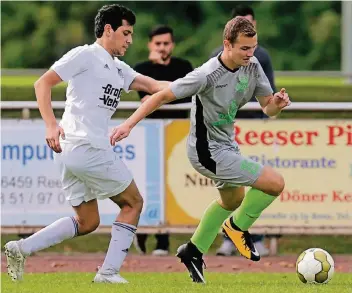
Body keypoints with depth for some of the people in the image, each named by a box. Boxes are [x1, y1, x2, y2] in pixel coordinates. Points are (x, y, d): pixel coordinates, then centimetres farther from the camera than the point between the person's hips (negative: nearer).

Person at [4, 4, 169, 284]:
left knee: (87, 222, 14)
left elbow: (153, 86, 15)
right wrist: (51, 125, -20)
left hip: (70, 154, 9)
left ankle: (21, 248, 6)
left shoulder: (119, 69, 22)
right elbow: (43, 83, -8)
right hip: (88, 148, -9)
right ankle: (109, 272, 0)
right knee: (133, 203, 3)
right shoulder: (86, 55, -4)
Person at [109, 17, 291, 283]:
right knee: (275, 183, -14)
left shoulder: (252, 66, -7)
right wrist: (128, 124, -24)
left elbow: (267, 107, 1)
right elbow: (163, 96, -22)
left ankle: (193, 251, 44)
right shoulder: (208, 75, -28)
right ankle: (238, 227, 9)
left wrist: (277, 104, -24)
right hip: (209, 152, -9)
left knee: (233, 200, 30)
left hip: (227, 145, 9)